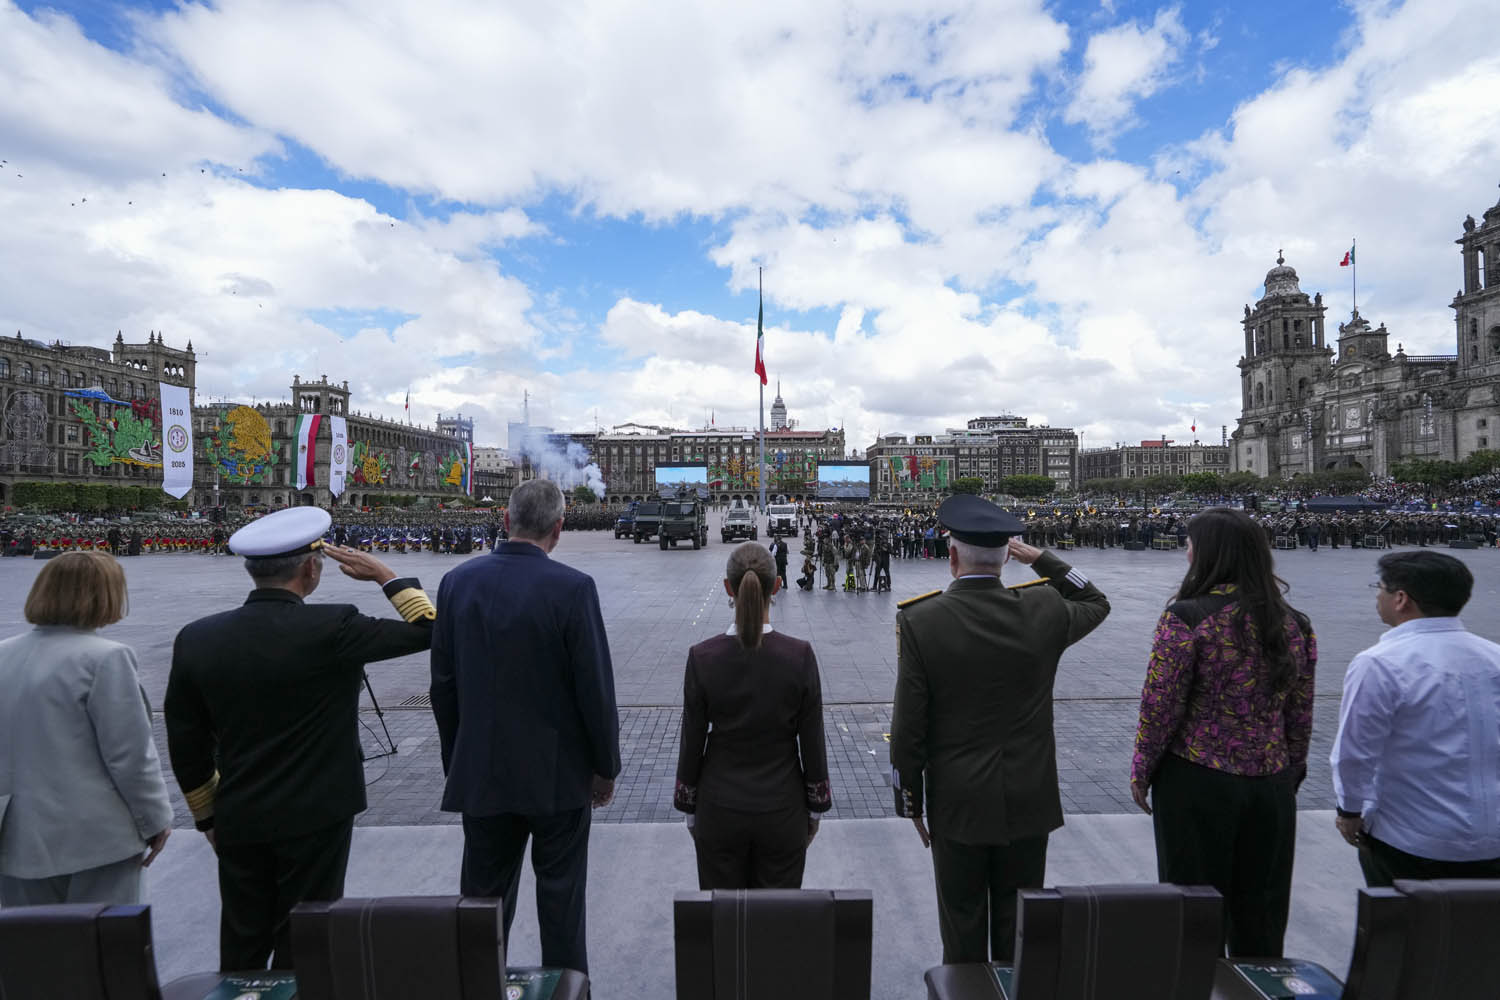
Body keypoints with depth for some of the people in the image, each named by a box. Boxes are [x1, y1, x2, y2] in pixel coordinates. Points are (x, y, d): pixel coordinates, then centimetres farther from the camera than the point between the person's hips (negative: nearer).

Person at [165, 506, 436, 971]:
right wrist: (385, 574, -3)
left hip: (238, 823, 5)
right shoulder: (333, 628, -21)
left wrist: (208, 816, 16)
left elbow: (186, 745, 4)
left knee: (242, 949, 20)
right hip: (316, 819, -4)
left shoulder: (196, 639, -5)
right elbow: (427, 630, -11)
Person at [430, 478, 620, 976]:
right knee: (561, 897, 13)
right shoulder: (572, 587, -17)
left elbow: (443, 683, 2)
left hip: (481, 772, 4)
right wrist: (606, 767, -2)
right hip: (558, 772, -3)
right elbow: (595, 687, -16)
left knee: (484, 895, 18)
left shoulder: (457, 581, -4)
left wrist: (456, 762, 14)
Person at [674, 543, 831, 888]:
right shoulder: (799, 655, -16)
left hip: (720, 811, 0)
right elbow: (812, 743, -7)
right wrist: (815, 808, 7)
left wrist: (690, 810, 7)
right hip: (782, 811, 0)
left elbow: (692, 742, -7)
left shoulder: (702, 657, -16)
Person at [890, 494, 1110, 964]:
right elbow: (1096, 603, 15)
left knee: (963, 932, 14)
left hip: (957, 803, -2)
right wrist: (1042, 559, 10)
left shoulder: (918, 620, -17)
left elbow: (907, 727, -13)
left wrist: (910, 802, 0)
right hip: (1029, 801, 3)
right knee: (1019, 932, 19)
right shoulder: (1043, 609, -10)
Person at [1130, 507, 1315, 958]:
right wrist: (1292, 772, 20)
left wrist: (1141, 771, -3)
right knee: (1261, 905, 20)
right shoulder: (1294, 625, 2)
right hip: (1272, 783, 5)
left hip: (1197, 782, -5)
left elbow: (1160, 705, -15)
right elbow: (1300, 714, 8)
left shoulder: (1186, 617, -17)